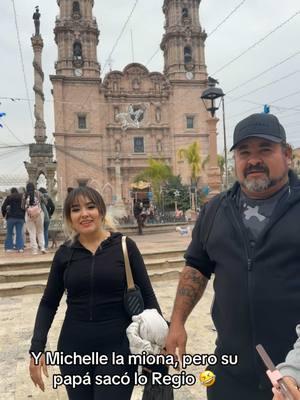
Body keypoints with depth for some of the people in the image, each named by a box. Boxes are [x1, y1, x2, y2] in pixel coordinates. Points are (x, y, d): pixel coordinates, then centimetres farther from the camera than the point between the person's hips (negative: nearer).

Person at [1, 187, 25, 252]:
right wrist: (23, 214, 14)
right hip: (20, 217, 2)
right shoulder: (22, 197, 8)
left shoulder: (9, 197, 1)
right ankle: (20, 247, 0)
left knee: (9, 233, 8)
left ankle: (9, 247, 6)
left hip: (11, 217, -2)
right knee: (19, 233, 5)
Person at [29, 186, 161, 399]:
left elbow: (147, 296, -2)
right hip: (73, 349, 3)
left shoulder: (125, 246, -7)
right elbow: (49, 303, 6)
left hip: (117, 348, -2)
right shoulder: (65, 253, -1)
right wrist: (37, 348, -2)